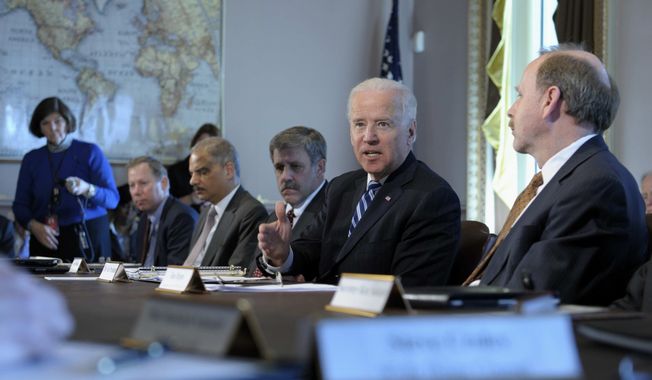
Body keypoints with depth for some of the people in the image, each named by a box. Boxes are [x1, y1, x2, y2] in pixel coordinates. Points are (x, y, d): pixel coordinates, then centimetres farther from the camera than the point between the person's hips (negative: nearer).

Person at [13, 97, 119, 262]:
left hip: (88, 237, -2)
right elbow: (20, 205, 6)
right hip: (46, 239, 2)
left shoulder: (90, 152, -2)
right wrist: (34, 226, -14)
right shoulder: (31, 160, 7)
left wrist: (87, 189, -28)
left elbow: (112, 199, -8)